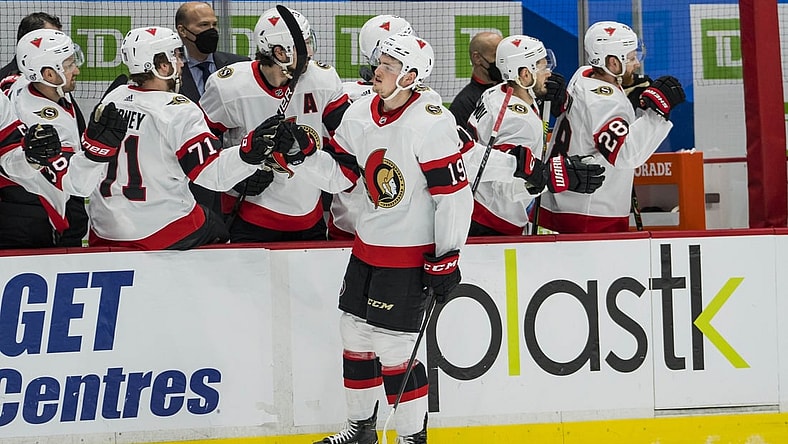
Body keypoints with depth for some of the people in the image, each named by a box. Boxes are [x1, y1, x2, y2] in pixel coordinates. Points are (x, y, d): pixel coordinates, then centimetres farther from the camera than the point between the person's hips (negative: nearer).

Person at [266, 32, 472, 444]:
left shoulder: (430, 123, -20)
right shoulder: (360, 114, 2)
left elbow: (454, 196, -18)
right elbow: (338, 176, 11)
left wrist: (445, 259, -16)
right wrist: (301, 153, -6)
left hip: (411, 254, -8)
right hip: (367, 244, 8)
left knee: (392, 347, -6)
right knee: (355, 333, 15)